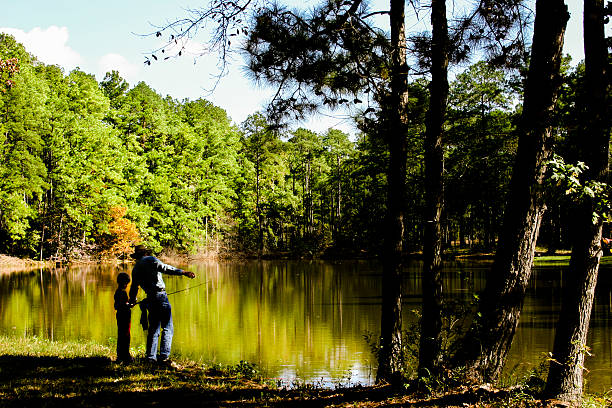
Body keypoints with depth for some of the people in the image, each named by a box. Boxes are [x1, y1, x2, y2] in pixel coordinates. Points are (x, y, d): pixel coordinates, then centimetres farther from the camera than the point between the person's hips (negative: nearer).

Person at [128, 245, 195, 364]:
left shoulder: (135, 269, 17)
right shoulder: (150, 259, -1)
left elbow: (134, 287, 25)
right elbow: (165, 268, -15)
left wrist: (132, 301, 43)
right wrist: (183, 272, -20)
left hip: (150, 299, 6)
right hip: (160, 295, -6)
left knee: (153, 328, 15)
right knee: (167, 327, -4)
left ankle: (150, 356, 13)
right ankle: (163, 356, -12)